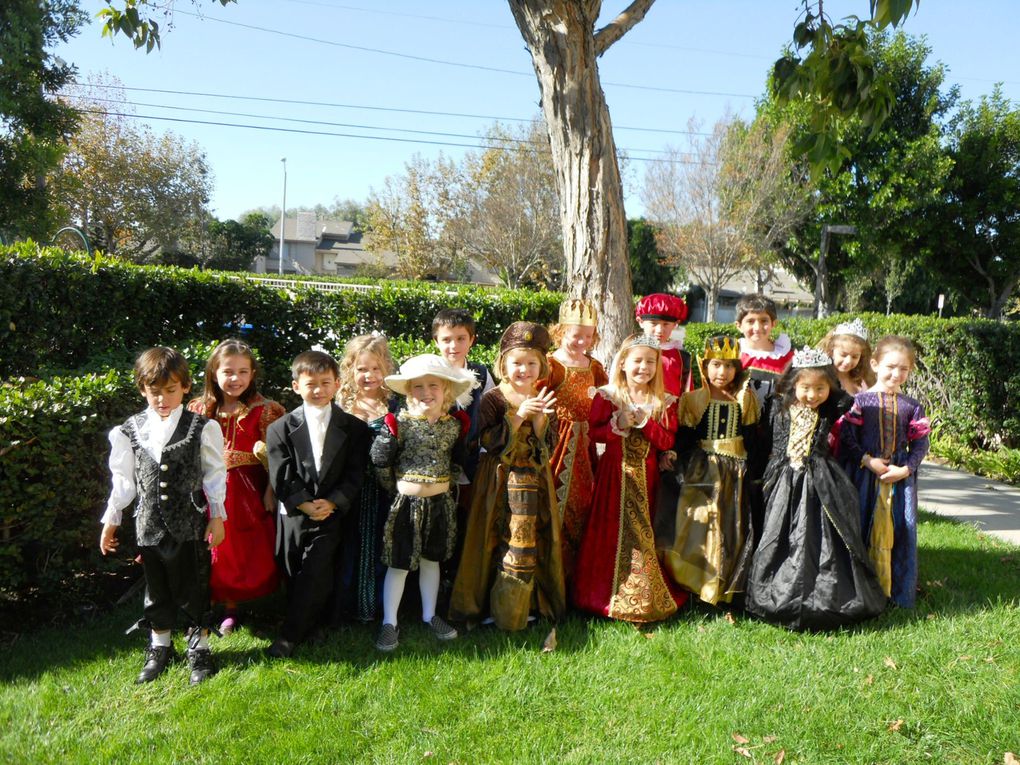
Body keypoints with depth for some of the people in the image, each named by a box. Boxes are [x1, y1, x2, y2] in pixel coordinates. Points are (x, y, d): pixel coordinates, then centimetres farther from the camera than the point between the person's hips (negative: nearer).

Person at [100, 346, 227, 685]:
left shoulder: (201, 428, -7)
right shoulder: (130, 430, 0)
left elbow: (214, 475, -2)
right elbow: (123, 479, 8)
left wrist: (217, 516, -2)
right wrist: (111, 521, 10)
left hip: (190, 524, -2)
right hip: (149, 524, 3)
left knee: (193, 587, 7)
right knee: (156, 588, 16)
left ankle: (200, 648, 24)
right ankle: (159, 647, 34)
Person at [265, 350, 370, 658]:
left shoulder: (354, 428, 1)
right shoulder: (281, 428, 1)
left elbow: (354, 475, -3)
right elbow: (281, 478, -5)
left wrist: (331, 503, -16)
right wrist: (306, 505, -15)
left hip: (331, 514, -1)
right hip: (293, 515, 1)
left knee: (315, 576, -8)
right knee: (294, 579, 10)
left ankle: (289, 636, 3)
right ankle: (307, 624, 30)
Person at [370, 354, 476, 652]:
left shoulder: (454, 425, 0)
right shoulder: (400, 423, -13)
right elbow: (380, 460, -8)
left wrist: (449, 481, 8)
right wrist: (396, 487, 0)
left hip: (441, 503, 4)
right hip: (407, 503, -4)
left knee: (432, 560, 18)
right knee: (399, 564, 4)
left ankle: (429, 615, 34)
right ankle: (389, 623, 17)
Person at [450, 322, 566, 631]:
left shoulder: (544, 400, 5)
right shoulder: (492, 399, -6)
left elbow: (548, 446, 0)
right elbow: (489, 443, -15)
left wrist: (539, 418, -16)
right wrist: (518, 415, -21)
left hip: (535, 483, 3)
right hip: (500, 483, -3)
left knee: (533, 543, 7)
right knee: (498, 545, 1)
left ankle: (532, 604, 23)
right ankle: (501, 610, 15)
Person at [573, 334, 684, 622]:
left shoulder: (664, 401, 3)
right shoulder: (607, 396, -1)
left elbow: (668, 440, -3)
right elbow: (595, 432, -6)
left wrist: (645, 422, -16)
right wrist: (618, 424, -21)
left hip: (646, 476, 1)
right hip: (614, 473, -1)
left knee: (644, 534, 5)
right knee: (610, 532, 1)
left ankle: (648, 596, 19)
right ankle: (607, 595, 14)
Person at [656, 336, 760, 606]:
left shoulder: (745, 399, 7)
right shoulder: (692, 399, 1)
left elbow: (752, 439, 6)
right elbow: (683, 440, -1)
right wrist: (683, 472, -8)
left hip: (735, 472, 2)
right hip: (701, 471, -2)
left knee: (731, 529, 5)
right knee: (699, 527, -5)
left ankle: (723, 591, 17)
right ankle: (697, 586, 9)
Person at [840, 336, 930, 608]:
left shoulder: (912, 406, 5)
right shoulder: (860, 400, -3)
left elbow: (920, 443, 5)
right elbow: (846, 438, -6)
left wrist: (906, 469, -8)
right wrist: (867, 461, -15)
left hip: (901, 476, 2)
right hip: (865, 475, -2)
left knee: (901, 530, 3)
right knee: (862, 529, 3)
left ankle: (899, 591, 17)